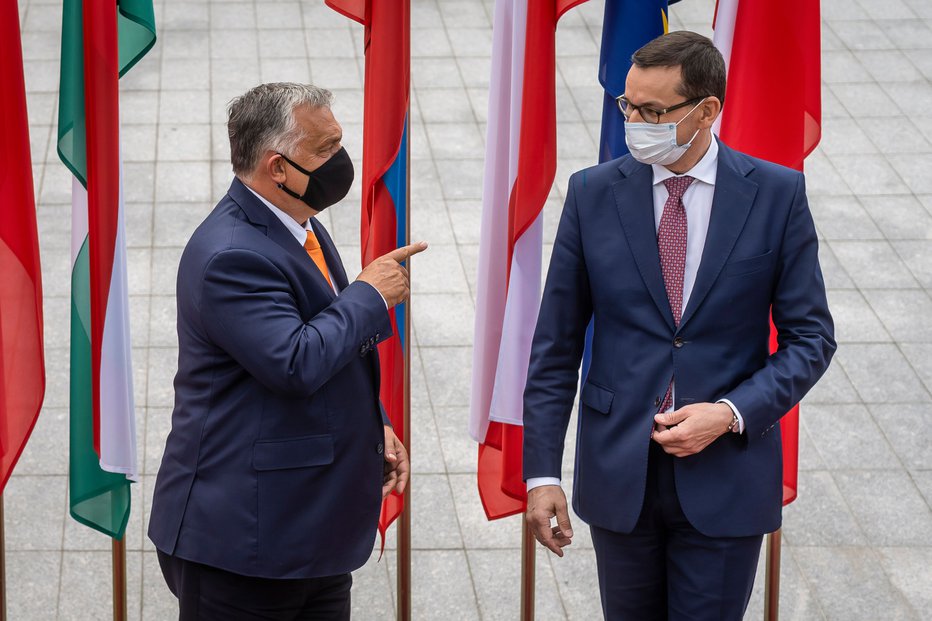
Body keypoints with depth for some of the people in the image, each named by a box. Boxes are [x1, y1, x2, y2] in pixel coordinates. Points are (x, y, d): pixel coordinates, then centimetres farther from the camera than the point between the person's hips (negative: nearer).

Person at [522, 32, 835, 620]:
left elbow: (810, 338, 0)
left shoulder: (777, 194, -4)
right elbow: (555, 346, 1)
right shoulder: (594, 193, -1)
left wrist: (731, 414, -15)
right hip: (618, 473, 1)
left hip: (726, 476, -1)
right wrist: (542, 472, -4)